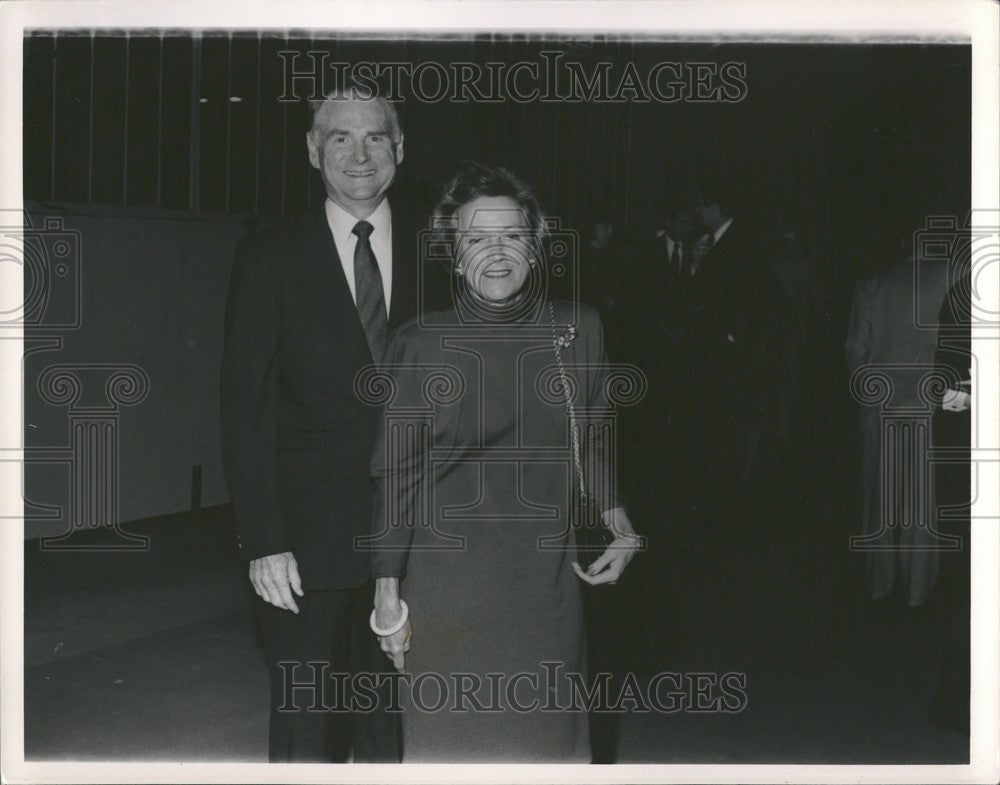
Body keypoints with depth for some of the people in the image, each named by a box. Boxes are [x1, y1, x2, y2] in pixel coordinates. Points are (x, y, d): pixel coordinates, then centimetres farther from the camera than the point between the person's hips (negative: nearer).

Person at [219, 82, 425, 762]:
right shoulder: (269, 259, 0)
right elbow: (247, 408, -3)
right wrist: (263, 541, -10)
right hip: (309, 545, -1)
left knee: (395, 729, 13)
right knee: (306, 730, 6)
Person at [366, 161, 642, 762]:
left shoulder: (579, 330, 3)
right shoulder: (421, 345, -4)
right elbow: (396, 474, -1)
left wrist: (616, 517, -1)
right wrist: (388, 590, -2)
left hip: (547, 582, 2)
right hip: (446, 590, -2)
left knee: (548, 735, 10)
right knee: (452, 736, 5)